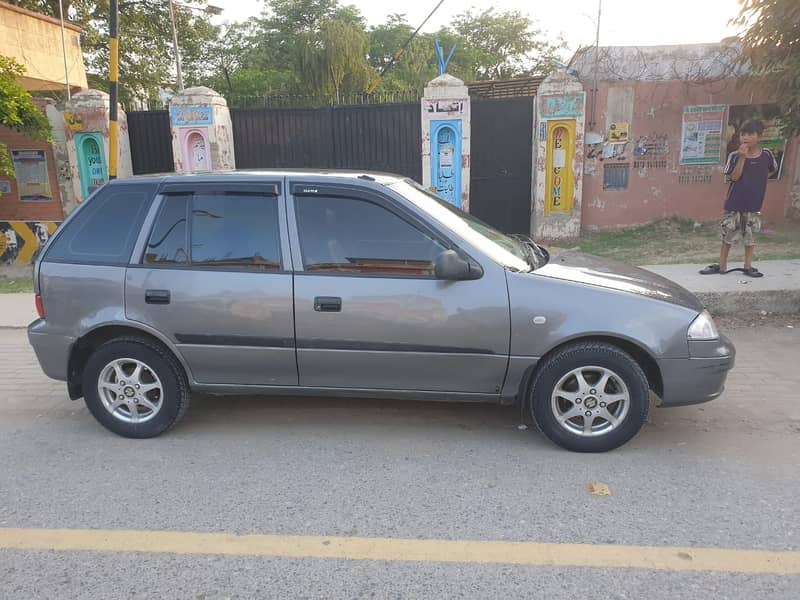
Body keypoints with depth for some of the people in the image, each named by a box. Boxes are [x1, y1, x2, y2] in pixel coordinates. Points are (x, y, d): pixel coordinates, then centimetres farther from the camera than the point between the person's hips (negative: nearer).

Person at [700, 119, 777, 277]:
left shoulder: (766, 154, -2)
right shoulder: (735, 156, -8)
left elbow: (773, 169, 17)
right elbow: (734, 177, -16)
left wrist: (758, 181, 6)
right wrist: (742, 158, -23)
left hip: (754, 203, 2)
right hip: (734, 203, -1)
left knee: (750, 236, 8)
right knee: (727, 234, 5)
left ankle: (748, 266, 18)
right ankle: (722, 266, 14)